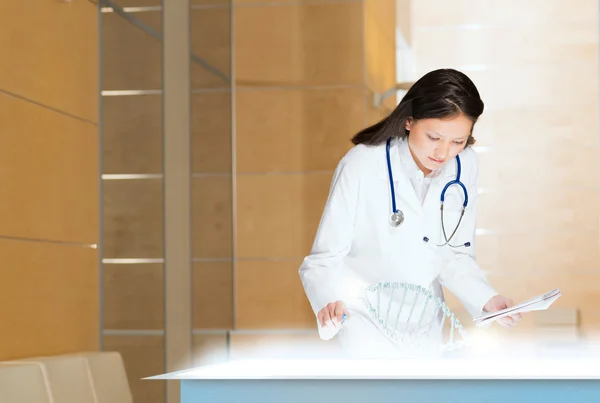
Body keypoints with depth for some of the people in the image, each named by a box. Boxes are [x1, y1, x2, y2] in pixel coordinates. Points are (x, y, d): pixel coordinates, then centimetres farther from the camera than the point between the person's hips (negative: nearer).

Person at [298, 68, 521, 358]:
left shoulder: (464, 166, -12)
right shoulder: (361, 167, -26)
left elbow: (456, 255, -3)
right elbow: (323, 262, -22)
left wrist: (486, 299, -20)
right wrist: (331, 301, -43)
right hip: (366, 323, -4)